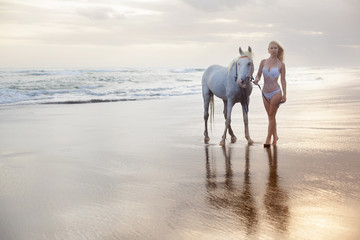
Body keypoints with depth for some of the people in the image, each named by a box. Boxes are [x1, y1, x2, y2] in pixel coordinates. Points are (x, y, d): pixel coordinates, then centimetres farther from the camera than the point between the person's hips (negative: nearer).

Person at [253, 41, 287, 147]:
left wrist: (284, 94, -9)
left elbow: (283, 80, -3)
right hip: (265, 93, 4)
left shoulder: (281, 64, -4)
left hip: (276, 92, -4)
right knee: (270, 116, 13)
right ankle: (275, 136, 29)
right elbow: (258, 75, 7)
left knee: (271, 116, 0)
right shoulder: (263, 62, 3)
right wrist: (256, 80, -17)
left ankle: (268, 138, 8)